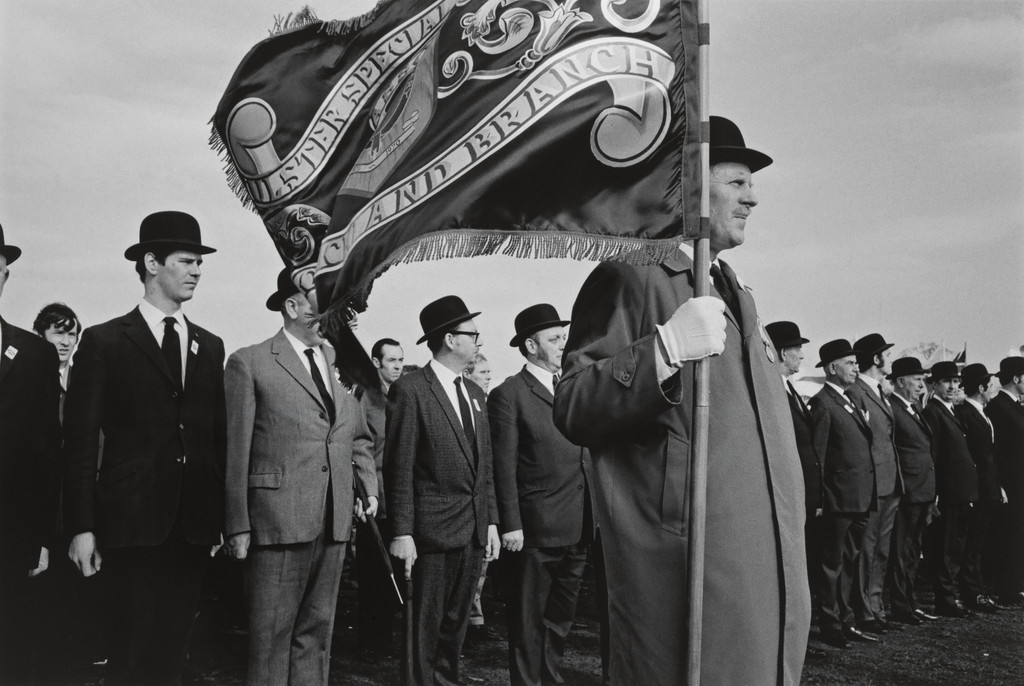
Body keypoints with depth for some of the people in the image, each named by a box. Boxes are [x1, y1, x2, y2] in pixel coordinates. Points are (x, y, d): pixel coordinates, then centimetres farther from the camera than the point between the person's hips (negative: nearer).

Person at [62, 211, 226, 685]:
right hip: (132, 522, -4)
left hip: (196, 526, 4)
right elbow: (80, 441, -4)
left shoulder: (210, 346, 12)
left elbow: (217, 436, 12)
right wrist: (81, 527, -9)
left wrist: (221, 516, 7)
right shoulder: (104, 342, -1)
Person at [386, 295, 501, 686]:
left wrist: (491, 521, 11)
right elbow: (399, 467, -12)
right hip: (434, 529, -7)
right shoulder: (410, 390, -10)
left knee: (456, 621, 16)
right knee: (428, 624, 5)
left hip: (474, 529, 7)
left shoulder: (475, 393, 13)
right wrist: (402, 533, -14)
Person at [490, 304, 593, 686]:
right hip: (536, 529, -7)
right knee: (529, 622, 5)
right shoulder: (508, 395, -8)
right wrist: (511, 525, -16)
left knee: (560, 619, 19)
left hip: (578, 529, 7)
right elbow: (504, 467, -12)